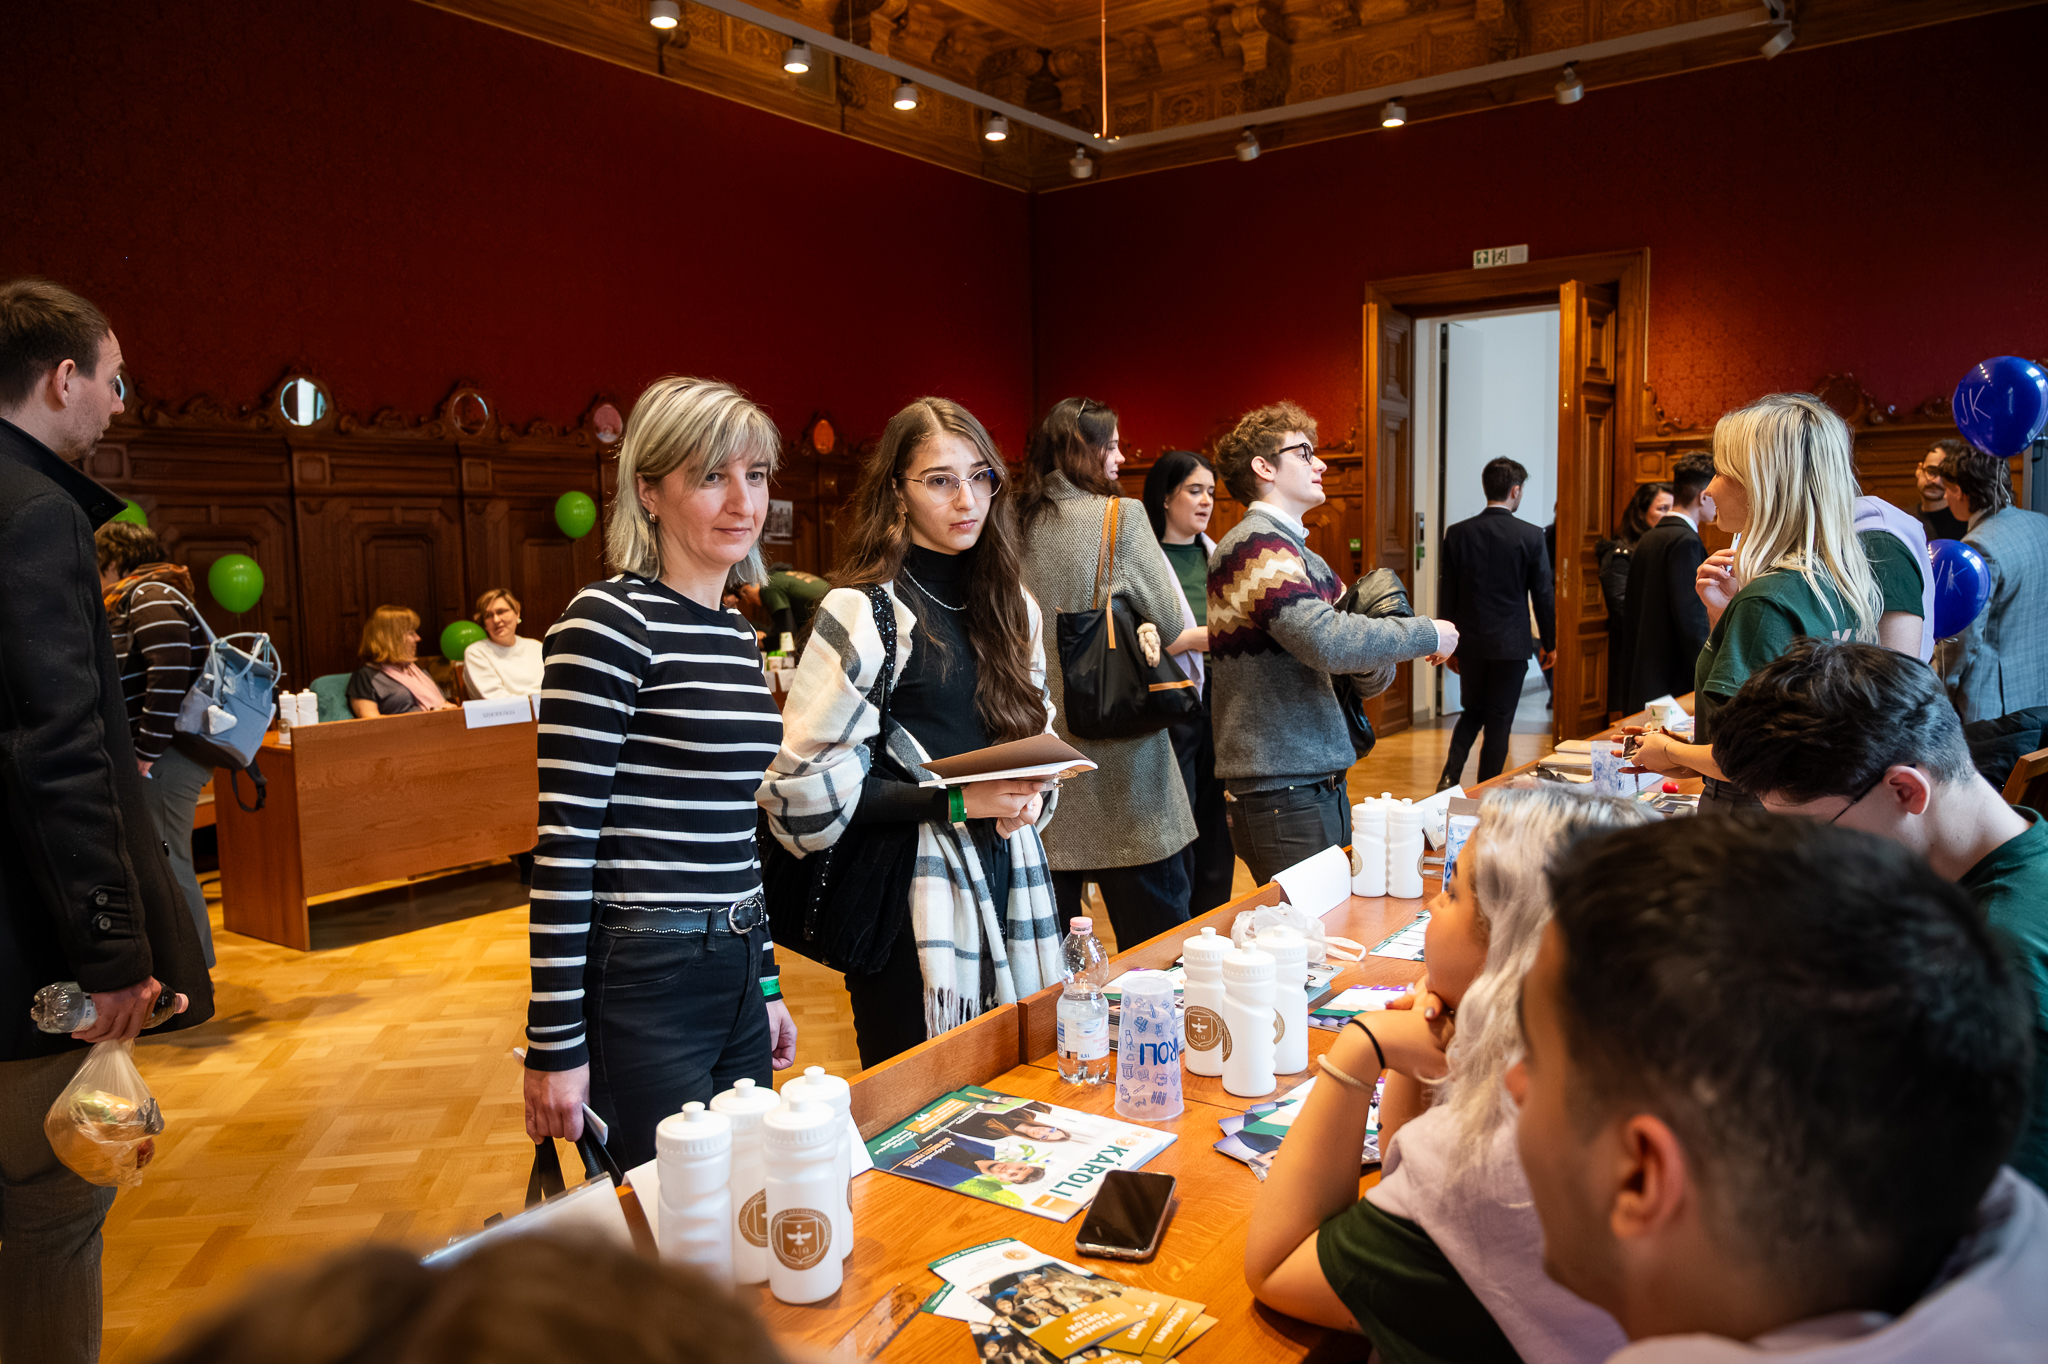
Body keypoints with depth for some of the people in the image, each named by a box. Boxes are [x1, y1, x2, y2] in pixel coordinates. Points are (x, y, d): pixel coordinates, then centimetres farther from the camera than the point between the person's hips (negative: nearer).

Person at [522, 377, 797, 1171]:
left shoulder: (737, 633, 11)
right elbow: (565, 839, -16)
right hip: (642, 985, -8)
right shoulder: (608, 622, -14)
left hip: (733, 977, 8)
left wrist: (766, 983, 18)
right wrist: (555, 1044, -15)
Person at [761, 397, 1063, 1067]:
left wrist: (1032, 792, 1)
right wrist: (955, 801, -17)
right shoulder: (860, 611, -9)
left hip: (1007, 881, 6)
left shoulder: (1012, 606, 12)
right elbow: (808, 786, -12)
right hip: (910, 899, -6)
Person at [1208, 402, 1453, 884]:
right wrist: (1427, 635, -13)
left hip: (1318, 784, 10)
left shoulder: (1294, 550, 20)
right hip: (1282, 791, -10)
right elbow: (1324, 640, -26)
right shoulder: (1258, 546, -14)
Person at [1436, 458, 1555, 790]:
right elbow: (1544, 595, -2)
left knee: (1472, 710, 19)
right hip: (1510, 644, -3)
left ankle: (1450, 775, 0)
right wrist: (1549, 643, 10)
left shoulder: (1457, 533, -2)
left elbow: (1446, 595, 2)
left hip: (1469, 641, 3)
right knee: (1499, 720, 7)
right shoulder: (1531, 536, -9)